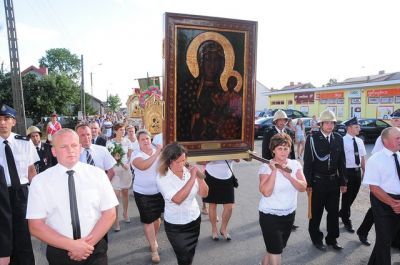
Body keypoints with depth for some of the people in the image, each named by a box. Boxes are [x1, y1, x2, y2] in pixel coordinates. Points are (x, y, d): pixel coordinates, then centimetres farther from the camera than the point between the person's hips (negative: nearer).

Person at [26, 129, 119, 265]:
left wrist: (89, 243, -16)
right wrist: (71, 245, -17)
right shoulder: (40, 181, -7)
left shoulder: (97, 174, -7)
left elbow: (109, 214, -5)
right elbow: (36, 226, -7)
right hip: (59, 252, 1)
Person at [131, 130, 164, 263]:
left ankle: (153, 240, 45)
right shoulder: (136, 155, -12)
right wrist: (157, 153, -32)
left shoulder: (157, 152, -1)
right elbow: (143, 166, -33)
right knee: (148, 220, 3)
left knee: (157, 217, 18)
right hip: (143, 193, -3)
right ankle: (154, 250, 17)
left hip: (159, 191, 4)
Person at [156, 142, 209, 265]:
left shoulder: (188, 171, -11)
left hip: (195, 220, 4)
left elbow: (204, 194, -6)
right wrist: (192, 178, -32)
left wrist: (199, 177, -23)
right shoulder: (162, 178, -19)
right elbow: (177, 199, -32)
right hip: (175, 226, -4)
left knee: (190, 255, 23)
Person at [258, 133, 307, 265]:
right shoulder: (266, 167, -15)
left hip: (289, 214, 5)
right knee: (275, 252, -1)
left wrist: (288, 175, -25)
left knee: (273, 250, 22)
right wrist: (274, 171, -28)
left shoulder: (295, 164, -2)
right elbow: (266, 192, -26)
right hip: (270, 216, -5)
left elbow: (303, 187, -12)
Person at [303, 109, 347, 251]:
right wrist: (308, 183, -11)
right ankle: (316, 238, 28)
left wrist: (343, 182, 5)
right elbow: (307, 162, -10)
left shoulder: (338, 138, 2)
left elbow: (342, 162, 6)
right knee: (316, 212, 10)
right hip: (318, 181, -4)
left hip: (334, 181, 4)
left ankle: (332, 238, 33)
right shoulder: (312, 138, -10)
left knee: (334, 211, 14)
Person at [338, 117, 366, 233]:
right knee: (347, 195, 7)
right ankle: (346, 220, 24)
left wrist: (364, 171, 8)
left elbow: (362, 158, 11)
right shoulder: (342, 141, -14)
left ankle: (342, 213, 40)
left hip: (358, 171, 6)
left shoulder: (360, 141, 6)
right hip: (347, 171, -6)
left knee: (353, 195, 17)